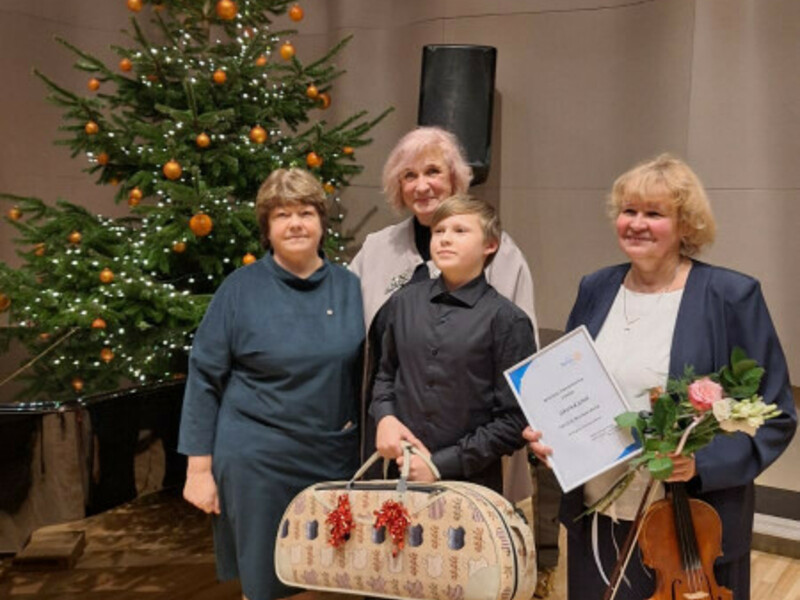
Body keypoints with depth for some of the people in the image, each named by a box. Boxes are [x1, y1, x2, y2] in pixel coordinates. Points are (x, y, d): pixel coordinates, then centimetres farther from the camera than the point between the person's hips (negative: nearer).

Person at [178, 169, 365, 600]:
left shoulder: (350, 288, 3)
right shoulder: (240, 288, -6)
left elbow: (364, 373, 10)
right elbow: (204, 378, -4)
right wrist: (199, 468, -6)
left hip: (335, 462, 3)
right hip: (257, 464, -3)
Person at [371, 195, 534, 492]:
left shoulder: (507, 319, -9)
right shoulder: (403, 303, 4)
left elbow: (513, 421, -9)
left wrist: (442, 463, -12)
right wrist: (385, 417, -2)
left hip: (472, 482, -3)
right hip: (403, 474, 3)